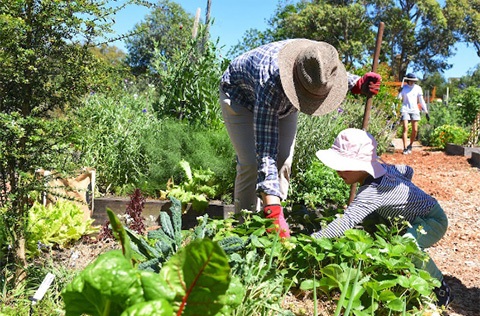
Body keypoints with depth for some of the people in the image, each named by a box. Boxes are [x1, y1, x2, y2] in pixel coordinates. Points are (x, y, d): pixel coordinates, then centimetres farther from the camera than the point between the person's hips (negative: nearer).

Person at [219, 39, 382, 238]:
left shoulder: (319, 60, -30)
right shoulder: (271, 82, -46)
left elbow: (338, 76, 0)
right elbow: (265, 151, -47)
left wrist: (358, 84, -21)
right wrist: (274, 212, -52)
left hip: (281, 101, 6)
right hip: (240, 98, -5)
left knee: (283, 160, -6)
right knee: (251, 163, -19)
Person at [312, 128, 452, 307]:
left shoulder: (372, 191, -36)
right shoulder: (380, 169, -8)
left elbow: (347, 221, -47)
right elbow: (407, 170, 10)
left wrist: (313, 239, -48)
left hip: (433, 221, -10)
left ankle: (442, 289, -10)